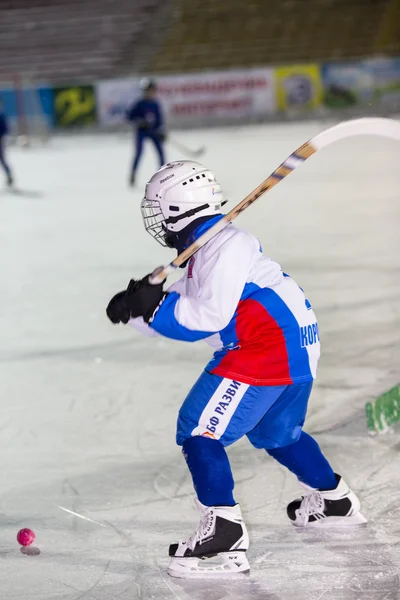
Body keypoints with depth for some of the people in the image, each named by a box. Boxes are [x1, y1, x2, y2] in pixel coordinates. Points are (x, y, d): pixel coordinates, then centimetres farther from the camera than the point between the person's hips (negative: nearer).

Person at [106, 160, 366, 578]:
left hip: (266, 352, -11)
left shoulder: (223, 245, -14)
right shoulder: (204, 249, 18)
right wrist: (136, 309, 2)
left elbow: (208, 316, -23)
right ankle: (333, 501, 47)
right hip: (297, 347, 11)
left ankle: (224, 534, -20)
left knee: (199, 430, -12)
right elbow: (179, 314, 17)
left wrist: (155, 305, -16)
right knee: (276, 432, 31)